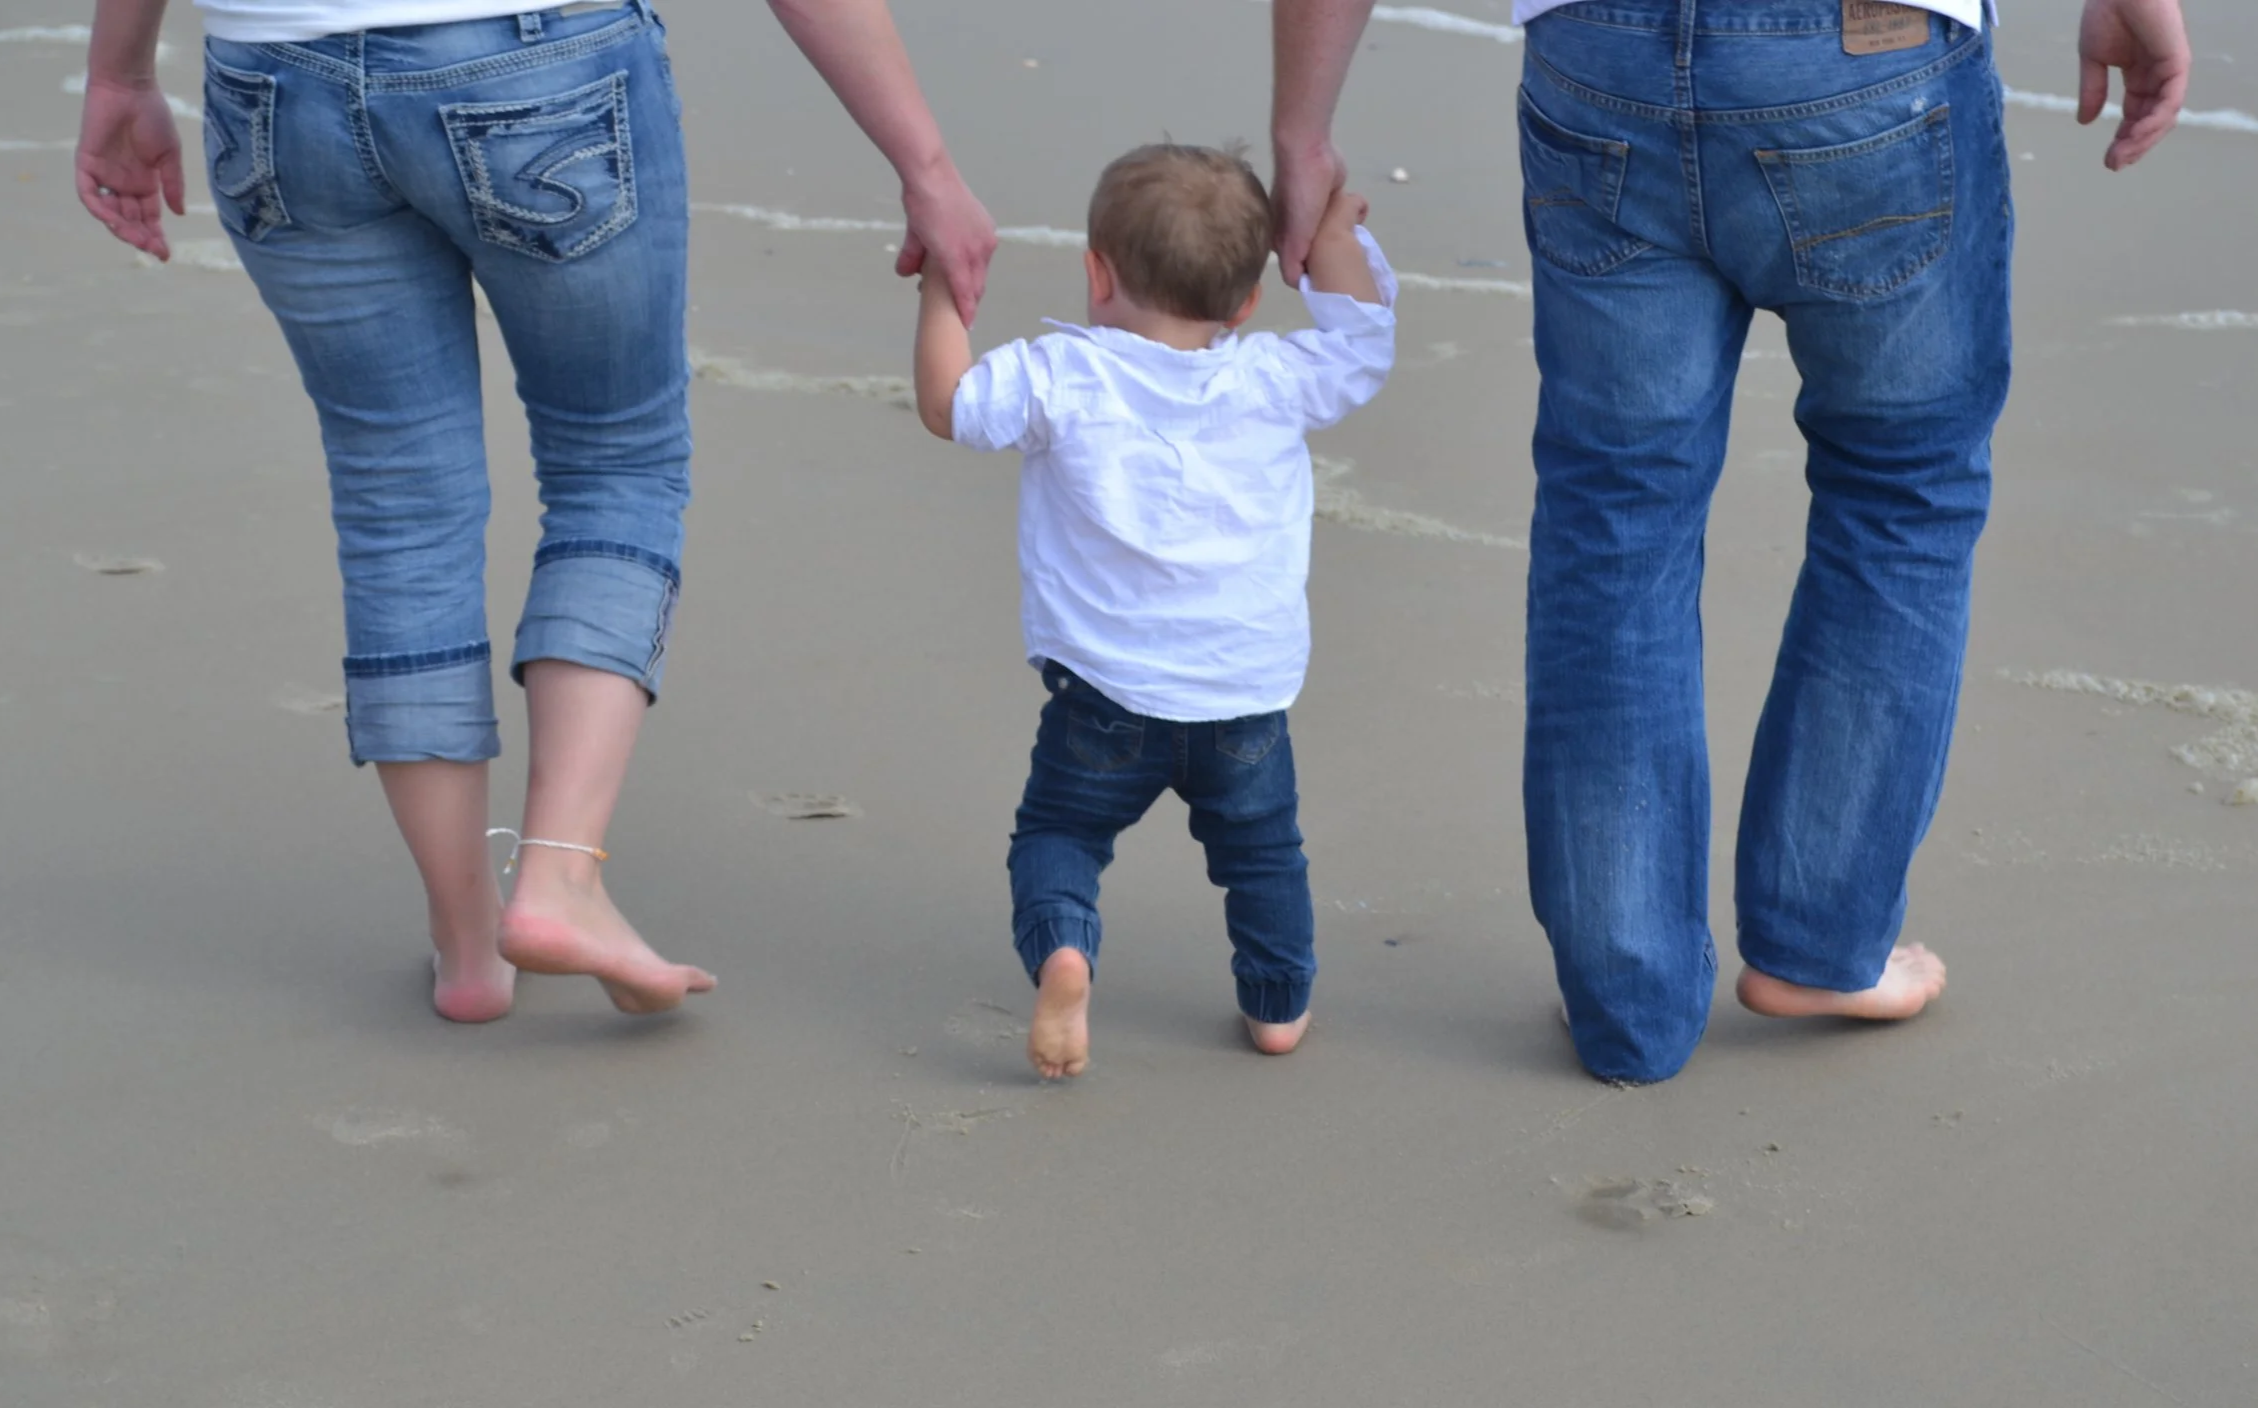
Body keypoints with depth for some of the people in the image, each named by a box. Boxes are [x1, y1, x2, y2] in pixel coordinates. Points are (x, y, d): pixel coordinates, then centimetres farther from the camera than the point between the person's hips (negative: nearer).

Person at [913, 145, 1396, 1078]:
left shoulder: (1060, 380, -10)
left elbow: (947, 404, -2)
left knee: (1057, 830, 14)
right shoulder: (1272, 382, -5)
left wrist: (944, 287, 6)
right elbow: (1364, 342, 10)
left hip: (1106, 695, -2)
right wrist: (1334, 230, 13)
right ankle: (1279, 1002, 31)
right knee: (1263, 849, 24)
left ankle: (1061, 944, -14)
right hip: (1247, 695, 2)